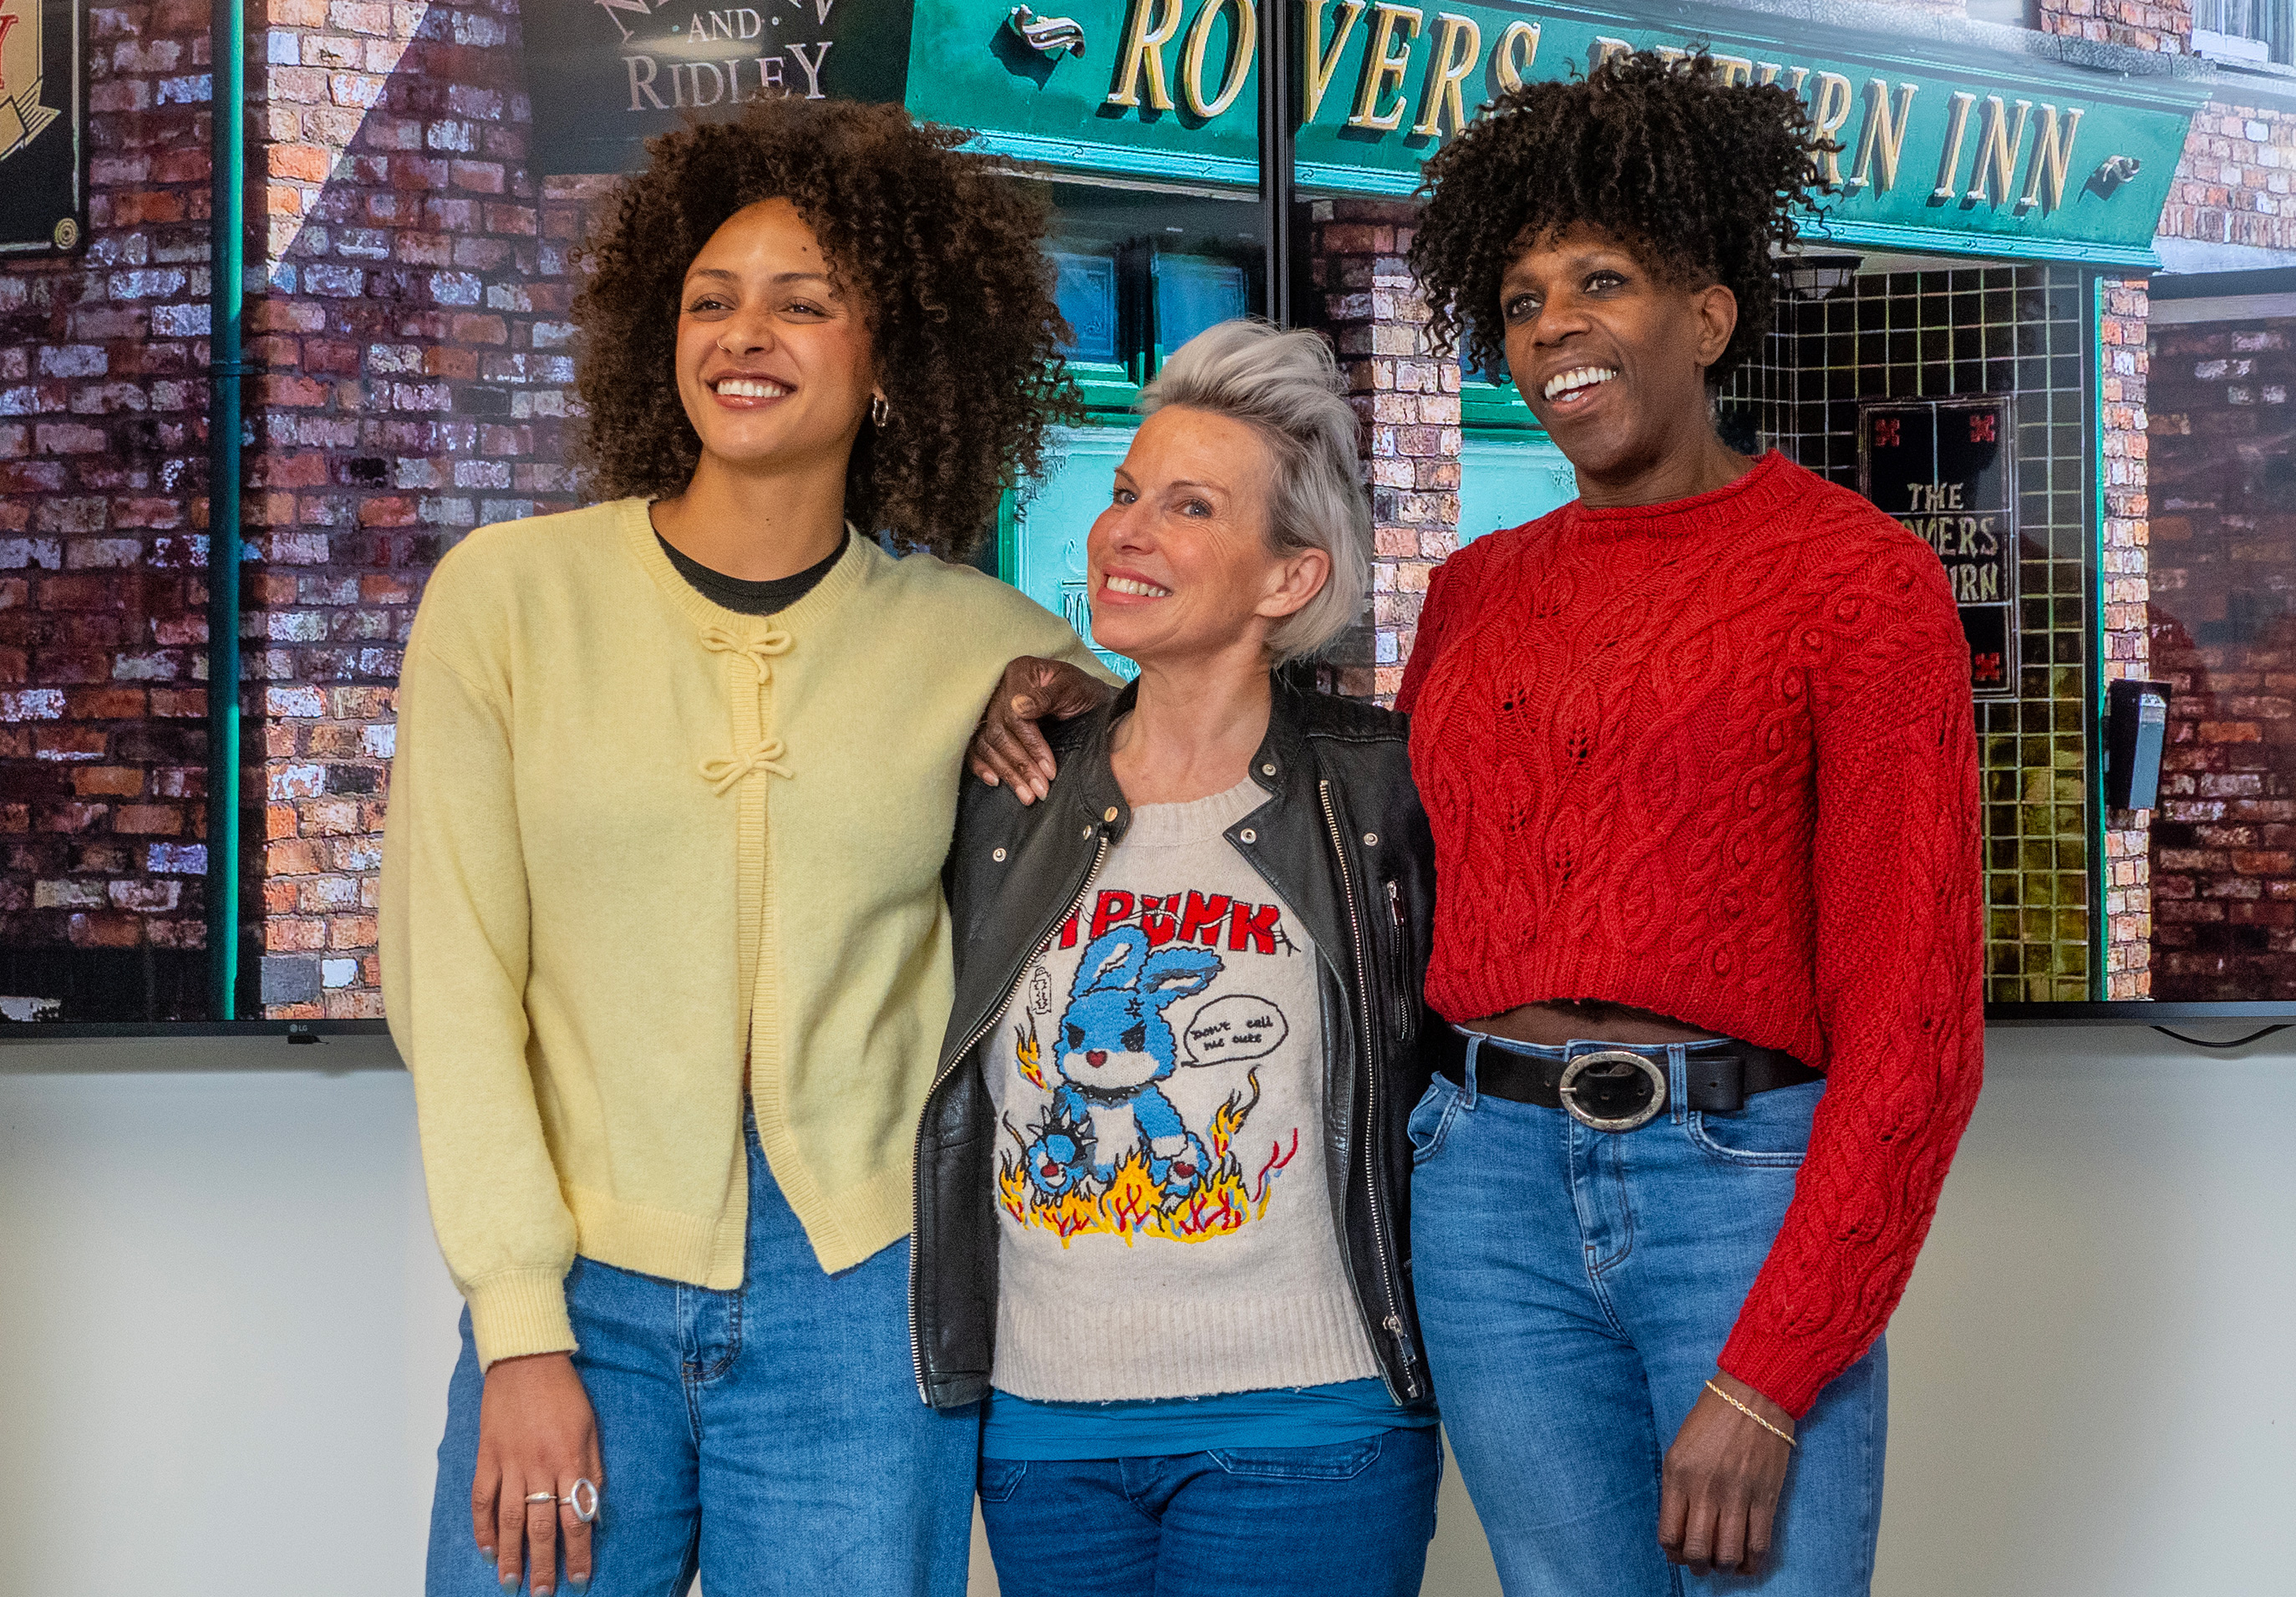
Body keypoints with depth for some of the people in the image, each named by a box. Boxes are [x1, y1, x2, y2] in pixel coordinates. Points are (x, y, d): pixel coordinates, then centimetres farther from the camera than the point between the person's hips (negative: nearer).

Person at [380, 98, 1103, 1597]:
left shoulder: (982, 646, 2)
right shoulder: (508, 594, 0)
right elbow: (453, 980, -2)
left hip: (860, 1304, 1)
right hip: (576, 1292, 0)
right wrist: (523, 1331, -7)